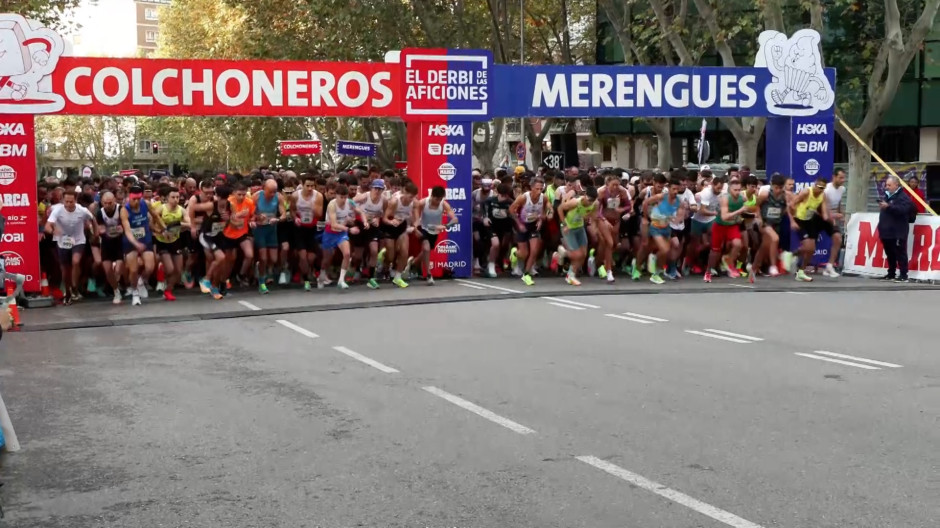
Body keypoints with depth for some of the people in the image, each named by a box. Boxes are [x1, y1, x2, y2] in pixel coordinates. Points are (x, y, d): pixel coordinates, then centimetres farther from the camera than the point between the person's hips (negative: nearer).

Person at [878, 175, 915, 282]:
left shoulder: (903, 197, -8)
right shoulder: (887, 196, 20)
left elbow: (902, 210, -25)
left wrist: (888, 206, -29)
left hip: (898, 232, -9)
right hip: (887, 231, 9)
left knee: (900, 254, -7)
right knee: (890, 254, 13)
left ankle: (903, 275, -6)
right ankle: (891, 274, 20)